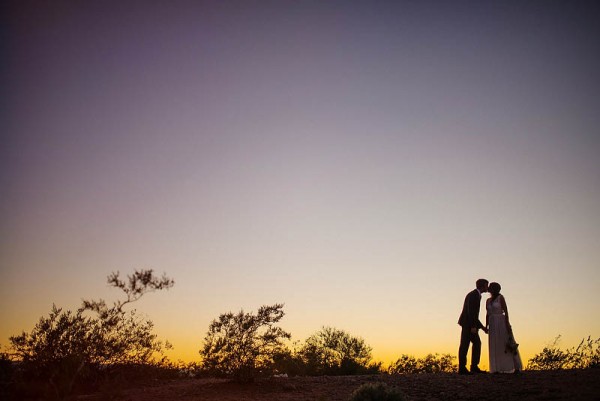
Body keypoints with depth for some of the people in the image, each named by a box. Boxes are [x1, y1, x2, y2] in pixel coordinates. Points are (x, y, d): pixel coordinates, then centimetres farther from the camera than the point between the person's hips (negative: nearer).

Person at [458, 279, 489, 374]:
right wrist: (473, 326, -25)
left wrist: (482, 327, 22)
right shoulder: (473, 295, -11)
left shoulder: (476, 295, 19)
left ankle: (474, 367, 10)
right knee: (465, 345, -7)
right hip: (467, 323, -10)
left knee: (477, 343, 8)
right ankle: (462, 368, -5)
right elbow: (470, 311, -21)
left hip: (471, 324, 10)